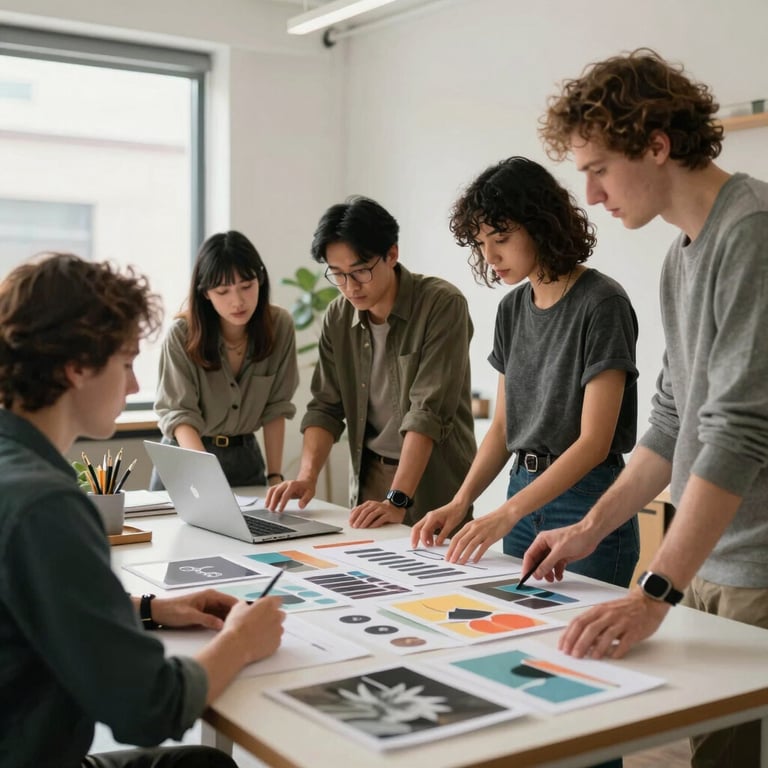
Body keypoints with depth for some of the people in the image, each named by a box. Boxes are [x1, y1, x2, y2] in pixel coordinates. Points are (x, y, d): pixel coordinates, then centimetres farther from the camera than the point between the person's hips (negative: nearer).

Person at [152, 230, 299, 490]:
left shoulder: (280, 326, -12)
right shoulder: (182, 334, -20)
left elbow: (275, 407, -6)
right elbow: (178, 413, -24)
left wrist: (275, 475, -8)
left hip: (244, 456, 2)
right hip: (186, 459, -2)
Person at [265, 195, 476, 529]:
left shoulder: (442, 305, -18)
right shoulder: (338, 318, 0)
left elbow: (429, 411, -24)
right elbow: (326, 406, 3)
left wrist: (397, 500, -29)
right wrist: (307, 476, -13)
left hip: (431, 481, -5)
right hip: (368, 476, 5)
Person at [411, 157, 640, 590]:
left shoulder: (601, 304, -13)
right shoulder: (513, 309, 8)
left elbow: (595, 440, -18)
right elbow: (503, 427, 11)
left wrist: (507, 514, -25)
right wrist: (461, 502, -4)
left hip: (586, 499, -6)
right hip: (524, 495, 6)